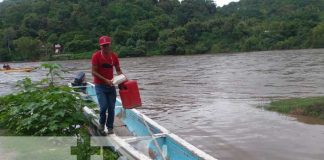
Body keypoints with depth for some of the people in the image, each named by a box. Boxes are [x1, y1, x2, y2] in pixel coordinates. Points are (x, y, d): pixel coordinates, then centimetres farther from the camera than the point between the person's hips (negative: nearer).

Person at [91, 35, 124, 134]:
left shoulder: (114, 56, 2)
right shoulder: (96, 56, -10)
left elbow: (118, 70, 11)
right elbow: (94, 72, -13)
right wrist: (105, 80, -22)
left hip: (111, 85, 4)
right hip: (100, 85, -4)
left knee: (111, 107, 3)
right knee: (104, 106, -13)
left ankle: (110, 127, 18)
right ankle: (102, 123, 15)